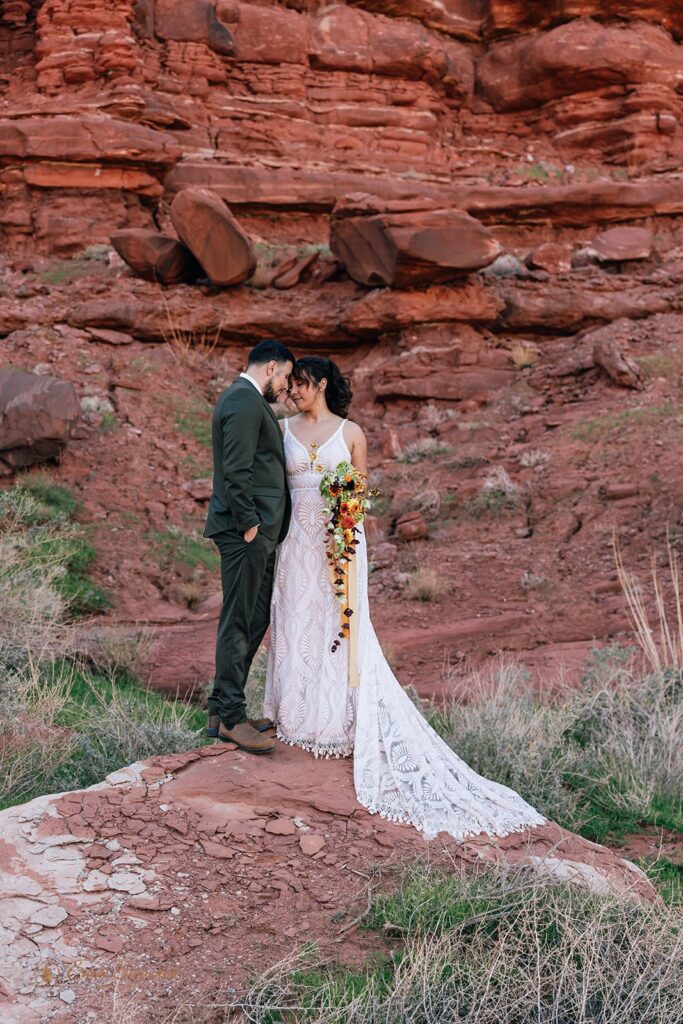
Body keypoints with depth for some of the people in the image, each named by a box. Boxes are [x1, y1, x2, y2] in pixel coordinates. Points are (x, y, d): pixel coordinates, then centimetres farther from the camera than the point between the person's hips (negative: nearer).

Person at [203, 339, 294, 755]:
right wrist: (248, 524, -18)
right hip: (246, 532, -11)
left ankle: (223, 709, 20)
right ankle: (230, 717, 1)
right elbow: (237, 471, -21)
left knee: (255, 619, 14)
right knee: (239, 622, -5)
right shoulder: (246, 402, -14)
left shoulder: (247, 400, 21)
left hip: (258, 533, 11)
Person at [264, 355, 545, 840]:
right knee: (296, 623, 5)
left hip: (340, 540, -2)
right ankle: (299, 716, 16)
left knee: (339, 622, -1)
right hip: (297, 540, 2)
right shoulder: (284, 429, 7)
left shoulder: (351, 432, 3)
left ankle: (339, 720, 8)